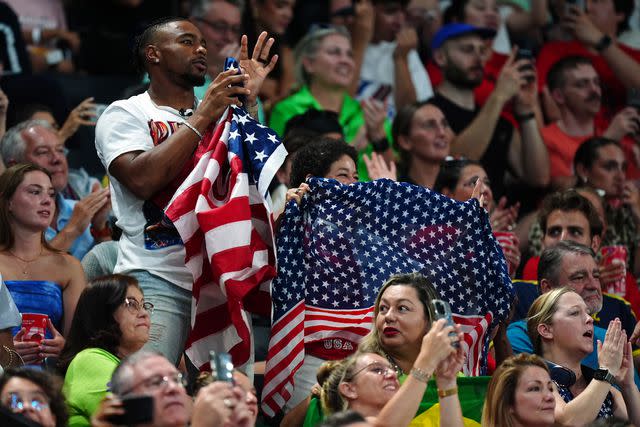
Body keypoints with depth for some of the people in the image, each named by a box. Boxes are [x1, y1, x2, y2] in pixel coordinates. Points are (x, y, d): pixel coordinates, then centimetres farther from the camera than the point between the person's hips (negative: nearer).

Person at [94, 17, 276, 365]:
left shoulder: (221, 114, 20)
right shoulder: (125, 114, 6)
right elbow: (142, 179, -12)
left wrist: (248, 102, 2)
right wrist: (201, 118, -9)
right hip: (157, 278, -5)